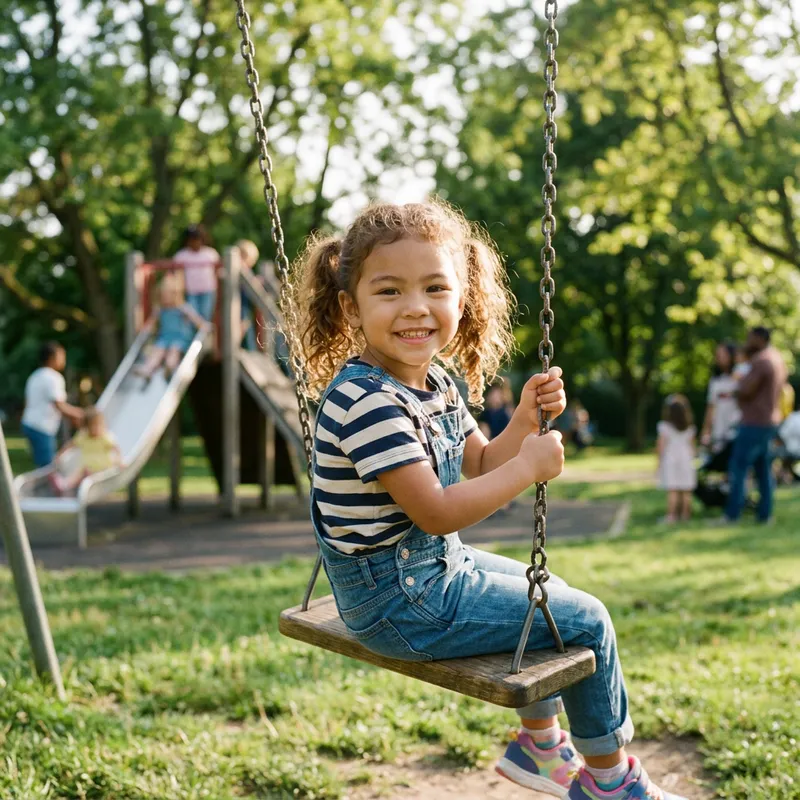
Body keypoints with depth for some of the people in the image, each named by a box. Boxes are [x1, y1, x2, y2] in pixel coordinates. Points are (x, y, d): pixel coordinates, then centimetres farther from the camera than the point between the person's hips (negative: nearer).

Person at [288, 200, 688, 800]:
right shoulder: (367, 401, -28)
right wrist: (530, 466, -21)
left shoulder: (435, 380, 3)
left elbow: (479, 466, 11)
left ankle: (541, 745, 42)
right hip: (397, 601, -10)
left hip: (434, 566, 10)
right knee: (586, 620, 0)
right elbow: (436, 511, -29)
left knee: (552, 595, 28)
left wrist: (525, 421, -6)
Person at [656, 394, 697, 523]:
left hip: (670, 459, -3)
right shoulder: (690, 429, 7)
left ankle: (671, 515, -10)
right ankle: (685, 514, 9)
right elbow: (692, 446, 10)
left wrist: (659, 460, 2)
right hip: (686, 459, 3)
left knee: (672, 490, -7)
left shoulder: (664, 427, -4)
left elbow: (661, 445, -5)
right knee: (686, 491, 5)